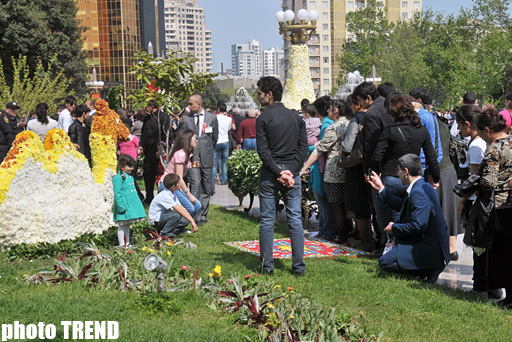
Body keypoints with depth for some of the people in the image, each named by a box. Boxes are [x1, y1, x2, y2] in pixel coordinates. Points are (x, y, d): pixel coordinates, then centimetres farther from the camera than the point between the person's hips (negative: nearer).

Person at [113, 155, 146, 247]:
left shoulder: (130, 177, 15)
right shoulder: (118, 178, -13)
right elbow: (117, 194, -17)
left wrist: (137, 204, 21)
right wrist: (121, 207, -21)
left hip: (132, 204, 9)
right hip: (124, 205, -9)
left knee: (127, 225, 15)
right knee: (122, 226, -2)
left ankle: (127, 243, 22)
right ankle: (122, 245, 3)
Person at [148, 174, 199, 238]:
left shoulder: (173, 194, 4)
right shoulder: (165, 196, -25)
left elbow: (182, 208, 1)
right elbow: (178, 209, -30)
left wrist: (192, 220, -8)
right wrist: (192, 221, -31)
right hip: (155, 220, -9)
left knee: (185, 220, -6)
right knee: (176, 215, -32)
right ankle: (164, 233, -16)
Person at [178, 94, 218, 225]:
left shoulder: (212, 118, 5)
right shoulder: (186, 118, 4)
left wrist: (208, 150, 13)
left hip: (207, 158, 2)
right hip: (192, 158, -1)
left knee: (206, 188, 6)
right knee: (195, 185, -13)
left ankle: (203, 215, 17)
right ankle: (196, 216, -10)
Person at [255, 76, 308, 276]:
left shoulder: (263, 119, -5)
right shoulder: (296, 118, 9)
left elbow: (263, 151, -12)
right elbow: (304, 148, 3)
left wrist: (278, 172, -11)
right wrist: (290, 171, -3)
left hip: (269, 174, -3)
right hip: (292, 172, 3)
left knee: (267, 220, 4)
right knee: (295, 219, 5)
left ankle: (267, 266, 6)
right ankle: (299, 266, 4)